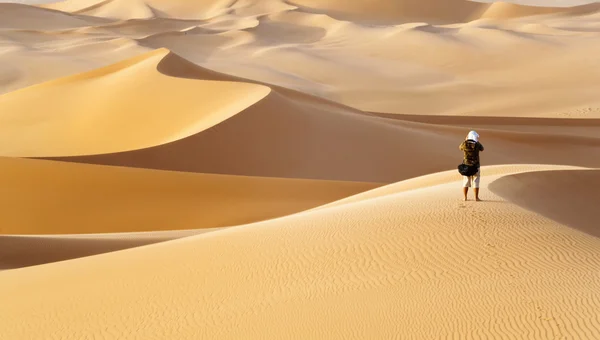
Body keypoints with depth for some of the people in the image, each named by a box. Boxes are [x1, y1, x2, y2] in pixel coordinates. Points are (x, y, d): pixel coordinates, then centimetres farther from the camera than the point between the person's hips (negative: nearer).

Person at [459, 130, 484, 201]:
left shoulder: (465, 144, -8)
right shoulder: (477, 144, -12)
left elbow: (460, 148, 16)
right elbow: (482, 149, 11)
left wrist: (465, 140, 20)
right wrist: (477, 141, 16)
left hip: (466, 164, 2)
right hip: (475, 166, -2)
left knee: (466, 181, 10)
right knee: (475, 182, 4)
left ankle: (465, 197, 11)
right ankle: (476, 197, 3)